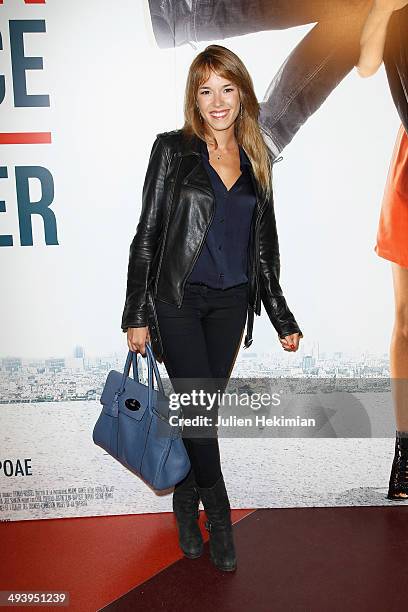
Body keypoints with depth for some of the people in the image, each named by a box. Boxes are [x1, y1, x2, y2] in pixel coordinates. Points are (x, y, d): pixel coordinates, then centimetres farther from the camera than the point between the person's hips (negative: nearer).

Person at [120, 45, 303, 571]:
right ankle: (217, 517, 20)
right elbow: (147, 234, -5)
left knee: (203, 409, 10)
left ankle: (186, 505, 32)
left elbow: (262, 247, 12)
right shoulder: (173, 149, -2)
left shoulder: (255, 159, 9)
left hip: (230, 302, 4)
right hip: (178, 299, -3)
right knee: (199, 409, -3)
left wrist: (282, 318, 10)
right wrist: (137, 315, -9)